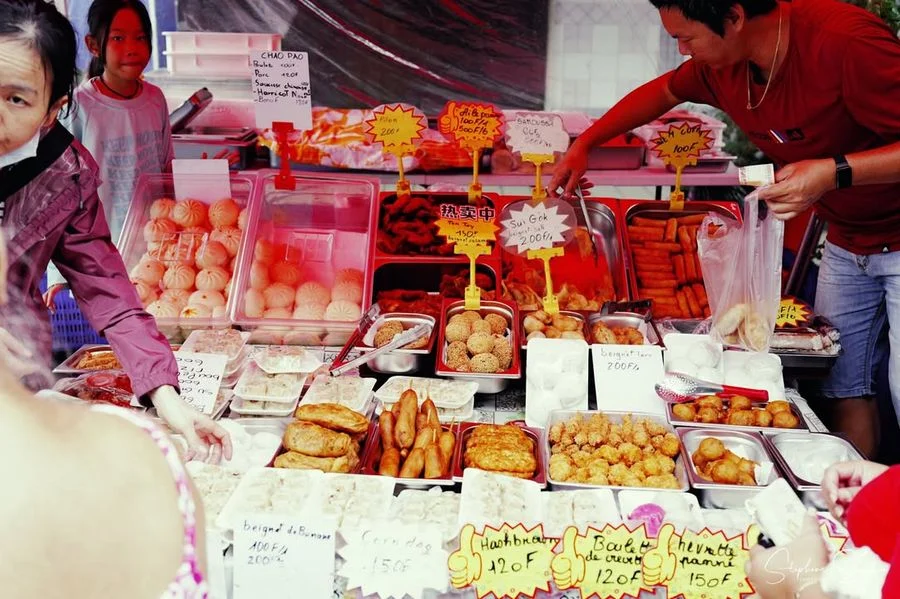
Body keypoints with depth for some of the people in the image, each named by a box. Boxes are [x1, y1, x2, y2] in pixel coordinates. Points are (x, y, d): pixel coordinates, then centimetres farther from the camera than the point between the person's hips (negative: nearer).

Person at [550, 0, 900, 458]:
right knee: (843, 390, 8)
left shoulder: (847, 42, -29)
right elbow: (664, 91, 17)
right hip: (845, 243, 7)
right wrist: (584, 145, 15)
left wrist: (836, 172, -37)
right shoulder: (721, 65, -5)